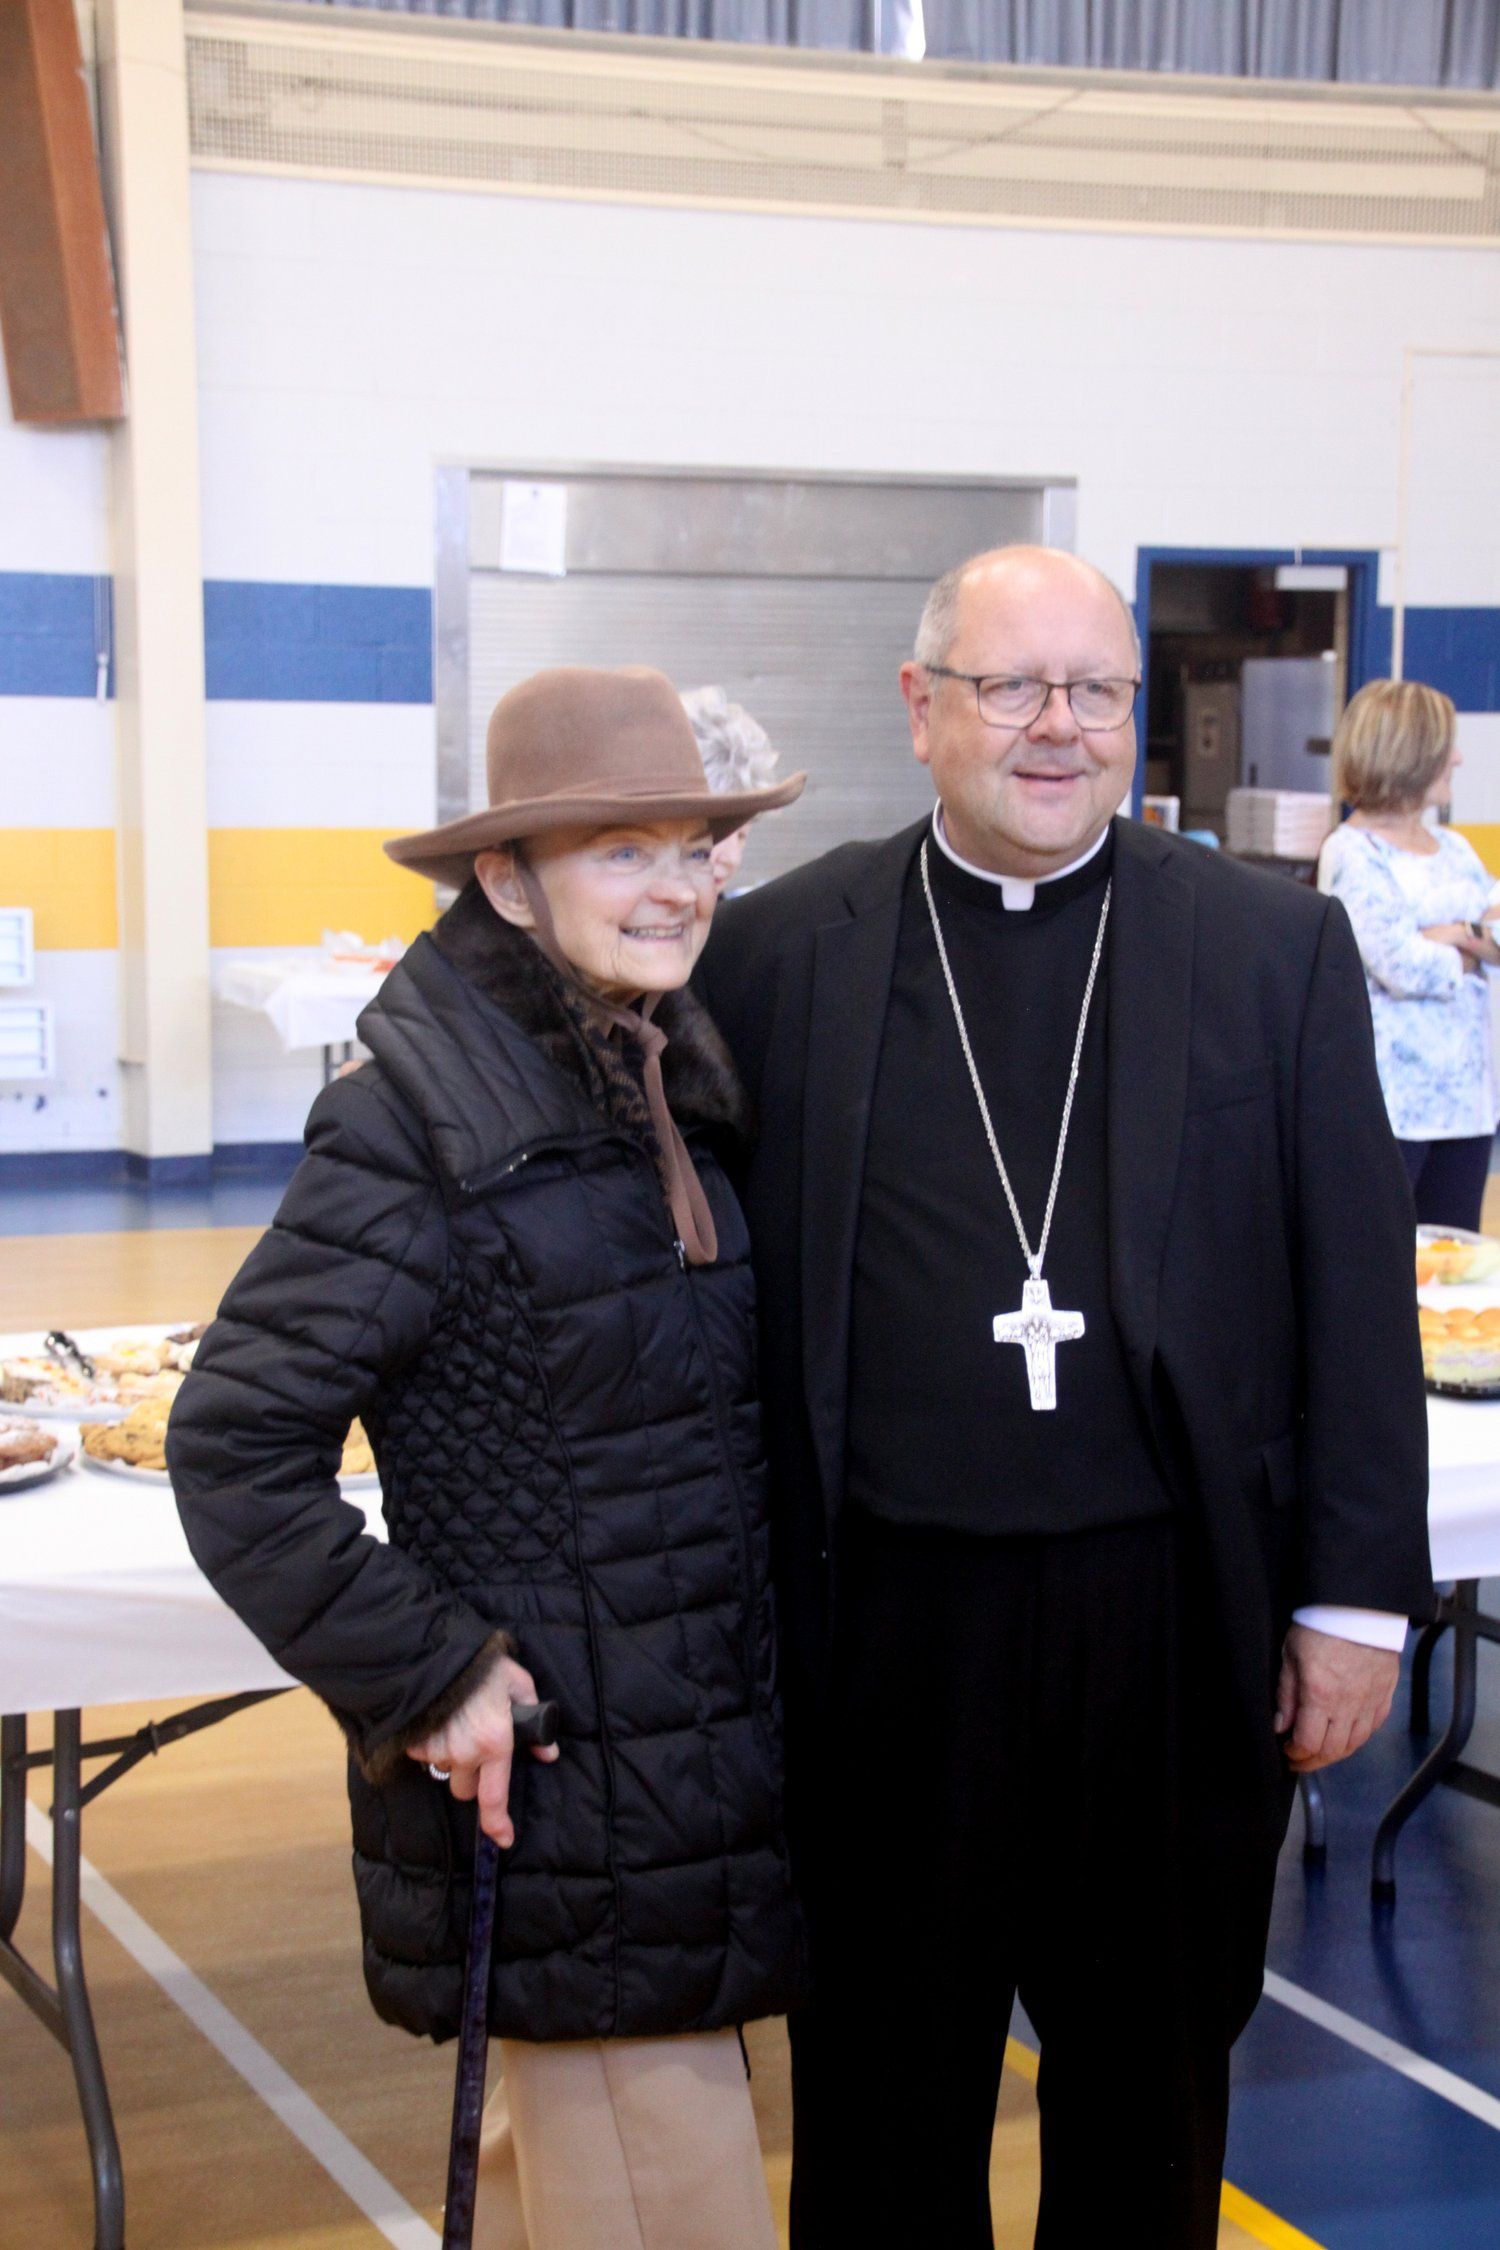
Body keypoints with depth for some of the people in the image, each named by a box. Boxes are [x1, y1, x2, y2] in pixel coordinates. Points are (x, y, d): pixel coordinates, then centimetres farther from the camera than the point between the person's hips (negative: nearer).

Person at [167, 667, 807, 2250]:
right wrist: (425, 1674, -16)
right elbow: (233, 1443, -18)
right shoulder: (420, 1125, -17)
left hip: (697, 1747, 8)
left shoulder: (662, 1091, 8)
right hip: (548, 1772, -8)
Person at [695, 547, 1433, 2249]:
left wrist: (1357, 1598, -1)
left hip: (1175, 1621, 1)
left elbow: (1357, 1293, 1)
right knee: (884, 2082, 15)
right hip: (890, 1626, 0)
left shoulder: (1277, 947, 1)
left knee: (1153, 2073, 17)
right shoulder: (782, 951, 0)